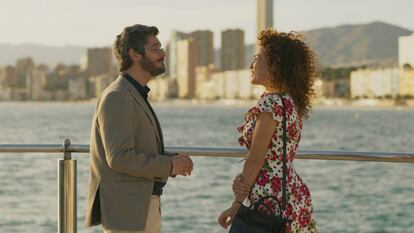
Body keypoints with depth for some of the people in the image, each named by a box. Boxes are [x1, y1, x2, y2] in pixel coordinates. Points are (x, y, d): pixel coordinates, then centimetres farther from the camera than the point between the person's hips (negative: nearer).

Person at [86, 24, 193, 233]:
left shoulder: (136, 95, 17)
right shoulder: (116, 97, -15)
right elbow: (119, 158, -23)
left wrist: (171, 161, 4)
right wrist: (168, 165, -16)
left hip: (142, 206, 10)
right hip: (125, 210, -10)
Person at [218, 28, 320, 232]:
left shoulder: (271, 103, -15)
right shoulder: (293, 102, 14)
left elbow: (256, 159, -15)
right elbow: (270, 157, 10)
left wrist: (237, 204, -10)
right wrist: (242, 179, -6)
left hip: (271, 199, -9)